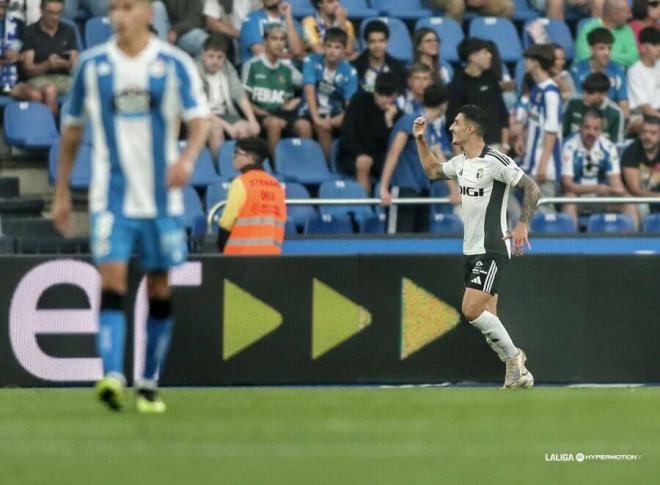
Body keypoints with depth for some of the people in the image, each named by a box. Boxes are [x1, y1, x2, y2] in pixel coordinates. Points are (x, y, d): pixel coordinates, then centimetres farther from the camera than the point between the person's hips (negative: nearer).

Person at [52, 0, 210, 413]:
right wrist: (62, 192, 14)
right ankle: (112, 377, -28)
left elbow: (200, 119, -8)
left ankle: (150, 384, 17)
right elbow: (72, 130, 13)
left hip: (161, 196, 0)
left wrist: (187, 158, -29)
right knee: (112, 279, -16)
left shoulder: (175, 64, -1)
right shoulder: (92, 65, 4)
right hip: (112, 196, 0)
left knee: (160, 289, 6)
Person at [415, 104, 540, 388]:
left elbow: (532, 189, -14)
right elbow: (432, 171, 31)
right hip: (471, 249, 8)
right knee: (488, 320, 5)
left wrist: (522, 225, -23)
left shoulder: (495, 161, -14)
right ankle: (516, 372, 12)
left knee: (471, 309, -18)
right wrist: (420, 140, 21)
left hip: (492, 249, -8)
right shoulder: (460, 162, 11)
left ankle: (512, 357, -3)